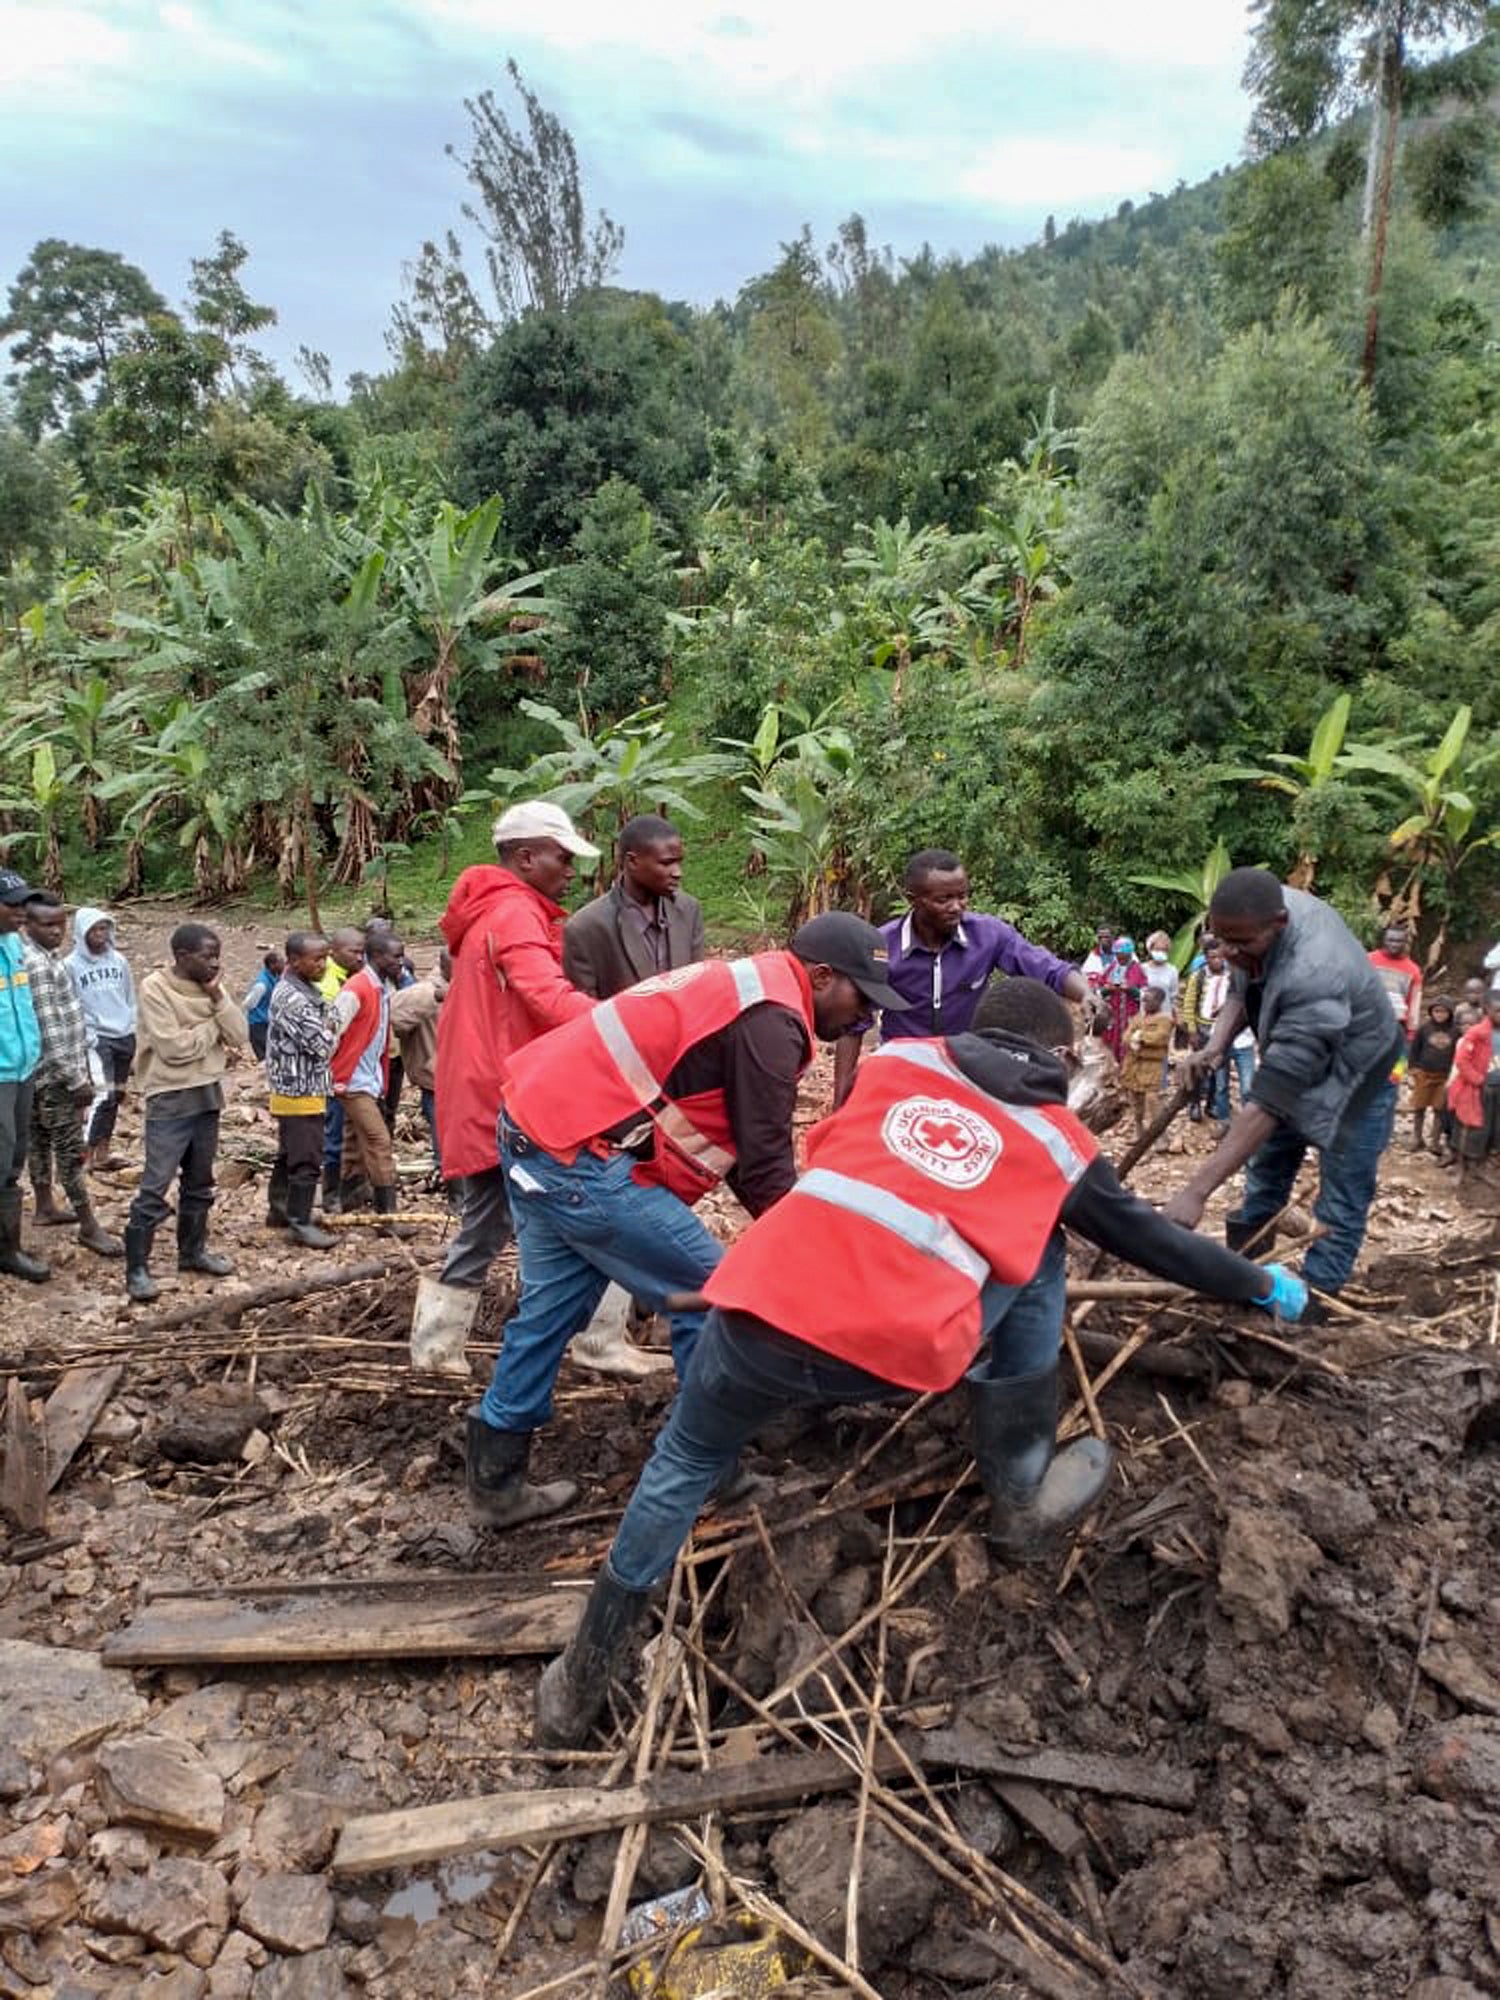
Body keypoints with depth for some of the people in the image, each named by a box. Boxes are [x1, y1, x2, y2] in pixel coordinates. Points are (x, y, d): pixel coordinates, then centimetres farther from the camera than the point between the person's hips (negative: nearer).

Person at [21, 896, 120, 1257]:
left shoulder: (47, 955, 9)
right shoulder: (35, 964, -22)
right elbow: (49, 1030, -25)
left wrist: (80, 1069, 20)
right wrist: (76, 1078, -22)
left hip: (44, 1071, 10)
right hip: (56, 1072, -10)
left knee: (41, 1139, 19)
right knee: (69, 1148, -5)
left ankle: (45, 1205, 31)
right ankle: (89, 1226, -1)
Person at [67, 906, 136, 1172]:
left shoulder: (119, 960, 6)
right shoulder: (72, 965, -8)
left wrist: (134, 1029, 9)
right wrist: (88, 1037, -12)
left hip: (124, 1036, 5)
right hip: (97, 1038, -5)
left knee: (117, 1095, 8)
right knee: (103, 1095, -14)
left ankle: (102, 1154, 17)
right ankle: (85, 1157, -9)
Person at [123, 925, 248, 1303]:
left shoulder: (211, 987, 6)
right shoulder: (155, 988, -14)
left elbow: (240, 1036, -1)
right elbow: (174, 1047, -22)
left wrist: (217, 998, -12)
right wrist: (213, 1028, -9)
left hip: (208, 1094, 7)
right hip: (170, 1099, -7)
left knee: (199, 1181, 16)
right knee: (155, 1186, -6)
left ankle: (193, 1250, 30)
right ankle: (136, 1268, 1)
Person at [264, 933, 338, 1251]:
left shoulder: (304, 991, 11)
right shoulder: (292, 998, -21)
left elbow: (325, 1024, 20)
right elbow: (321, 1045, -21)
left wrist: (325, 1027, -1)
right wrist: (329, 1027, -3)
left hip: (295, 1090, 10)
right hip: (300, 1092, -10)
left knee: (289, 1154, 20)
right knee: (306, 1160, -6)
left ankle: (279, 1209, 31)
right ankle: (300, 1223, -2)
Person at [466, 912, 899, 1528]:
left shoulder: (743, 986, 18)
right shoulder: (771, 1020, -13)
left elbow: (737, 1141, 21)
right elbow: (763, 1162, -12)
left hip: (532, 1125, 10)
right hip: (581, 1156, -10)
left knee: (551, 1308, 19)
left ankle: (495, 1481, 29)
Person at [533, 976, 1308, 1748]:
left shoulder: (895, 1058, 22)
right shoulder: (1061, 1141, 17)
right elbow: (1148, 1237, 30)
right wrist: (1263, 1286, 47)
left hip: (761, 1305, 3)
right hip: (894, 1350, -2)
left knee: (684, 1462, 28)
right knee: (1037, 1259, 22)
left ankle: (583, 1679, 37)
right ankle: (1022, 1501, 30)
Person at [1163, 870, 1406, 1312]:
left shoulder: (1313, 979, -45)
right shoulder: (1267, 909, -20)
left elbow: (1266, 1104, -46)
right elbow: (1242, 990, 1)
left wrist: (1196, 1191, -48)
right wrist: (1214, 1047, -20)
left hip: (1354, 1080, -8)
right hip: (1298, 1065, 8)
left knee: (1340, 1208, -2)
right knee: (1266, 1170, 20)